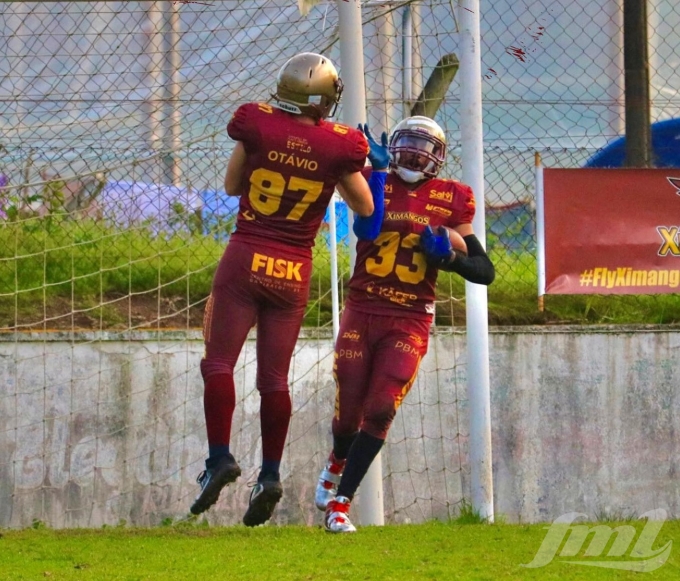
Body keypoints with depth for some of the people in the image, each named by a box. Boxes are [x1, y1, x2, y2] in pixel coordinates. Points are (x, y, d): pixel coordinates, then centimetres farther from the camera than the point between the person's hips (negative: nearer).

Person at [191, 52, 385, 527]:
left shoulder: (258, 127, -6)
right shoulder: (338, 146, -5)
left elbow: (232, 185, 10)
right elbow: (366, 207, 10)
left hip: (246, 259, -2)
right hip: (295, 271, 2)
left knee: (219, 362, 1)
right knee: (275, 376, 7)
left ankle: (220, 457, -13)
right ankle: (270, 475, 2)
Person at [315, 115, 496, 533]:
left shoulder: (450, 201, 4)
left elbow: (486, 272, 5)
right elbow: (364, 227, -19)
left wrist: (448, 256, -13)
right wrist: (378, 170, -20)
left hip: (409, 321, 0)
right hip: (361, 313, 0)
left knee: (379, 413, -10)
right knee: (349, 410, 4)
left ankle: (340, 503, -3)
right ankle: (338, 463, 40)